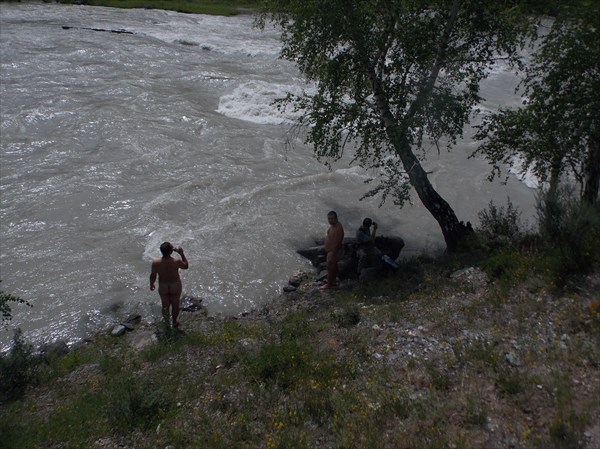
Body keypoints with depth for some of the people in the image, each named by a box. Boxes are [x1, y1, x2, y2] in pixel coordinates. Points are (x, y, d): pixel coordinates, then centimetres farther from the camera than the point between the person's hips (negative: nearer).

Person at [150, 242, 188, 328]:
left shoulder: (155, 263, -26)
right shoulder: (177, 262, -30)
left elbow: (153, 276, -10)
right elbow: (186, 266, -8)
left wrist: (151, 284, 9)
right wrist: (182, 254, -8)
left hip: (163, 287, 1)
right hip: (175, 286, -1)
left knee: (165, 305, 26)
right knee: (175, 305, 24)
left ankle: (166, 321, 49)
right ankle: (175, 322, 46)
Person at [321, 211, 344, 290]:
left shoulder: (338, 228, -33)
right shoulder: (333, 225, -2)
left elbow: (337, 244, -29)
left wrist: (332, 256, -23)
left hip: (334, 251, -9)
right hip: (331, 250, 9)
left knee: (330, 267, 6)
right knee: (334, 266, 23)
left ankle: (329, 284, 24)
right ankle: (333, 281, 39)